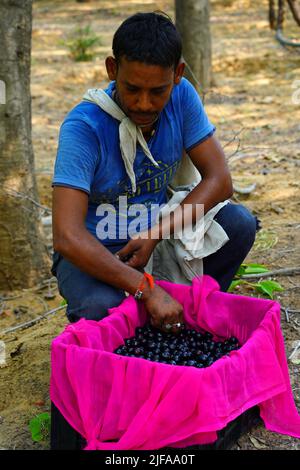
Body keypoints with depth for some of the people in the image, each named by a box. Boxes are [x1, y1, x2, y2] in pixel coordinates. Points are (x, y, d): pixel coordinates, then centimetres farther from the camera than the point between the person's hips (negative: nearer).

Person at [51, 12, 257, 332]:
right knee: (101, 308, -35)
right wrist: (148, 290, -40)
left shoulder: (181, 97, -13)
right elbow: (67, 236, -35)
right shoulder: (84, 126, -27)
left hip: (157, 232, 5)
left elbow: (219, 180, -12)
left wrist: (156, 235, -25)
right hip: (94, 250, -4)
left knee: (239, 223, -15)